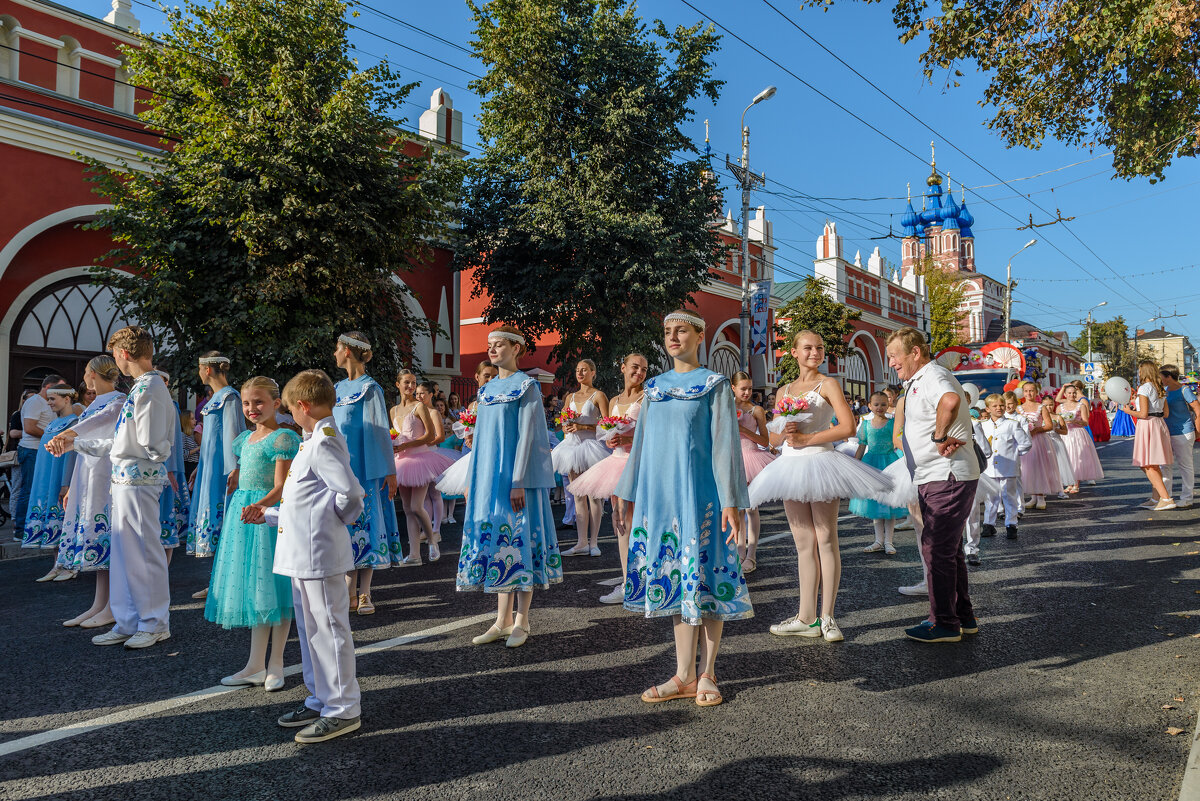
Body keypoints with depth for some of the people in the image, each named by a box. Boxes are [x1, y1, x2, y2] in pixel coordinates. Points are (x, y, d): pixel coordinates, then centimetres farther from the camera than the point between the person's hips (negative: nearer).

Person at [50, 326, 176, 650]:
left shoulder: (149, 388, -17)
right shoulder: (140, 388, 14)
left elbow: (151, 447, -21)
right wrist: (74, 443, 23)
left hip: (138, 480, -10)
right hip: (125, 480, 10)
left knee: (144, 551, 0)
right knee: (123, 553, 15)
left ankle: (155, 623, 12)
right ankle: (128, 623, 25)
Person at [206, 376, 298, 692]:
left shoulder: (283, 438, -11)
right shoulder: (245, 438, 15)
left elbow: (281, 487, -18)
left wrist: (260, 506, -34)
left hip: (269, 514, -8)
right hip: (244, 514, 8)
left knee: (271, 586, -2)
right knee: (252, 588, 12)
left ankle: (275, 664, 11)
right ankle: (256, 665, 21)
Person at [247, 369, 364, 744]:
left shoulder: (323, 443, -17)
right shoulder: (314, 442, 15)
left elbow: (350, 494, -28)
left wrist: (338, 517, -10)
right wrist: (268, 516, 22)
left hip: (319, 554, -11)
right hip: (303, 555, 11)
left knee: (327, 629, -1)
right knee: (310, 628, 18)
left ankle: (343, 710, 10)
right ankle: (320, 700, 32)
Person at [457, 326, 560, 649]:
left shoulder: (526, 386, -7)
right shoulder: (486, 389, 14)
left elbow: (526, 434, -13)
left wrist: (518, 481, -18)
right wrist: (473, 480, 14)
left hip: (514, 476, -7)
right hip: (489, 475, 7)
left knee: (518, 539, -3)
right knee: (494, 537, 8)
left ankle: (521, 622, 7)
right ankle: (502, 621, 16)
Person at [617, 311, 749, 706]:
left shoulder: (715, 384, -1)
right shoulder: (654, 387, 13)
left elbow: (724, 443, -6)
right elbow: (642, 441, 16)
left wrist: (731, 502, -11)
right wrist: (632, 496, 14)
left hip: (699, 492, -4)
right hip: (661, 493, 5)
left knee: (705, 575, 0)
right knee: (674, 576, 7)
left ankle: (707, 674, 13)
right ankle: (684, 675, 15)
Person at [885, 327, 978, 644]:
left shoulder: (933, 376, -17)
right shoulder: (919, 382, 17)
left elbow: (950, 401, -39)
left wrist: (939, 438, -28)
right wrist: (941, 437, 5)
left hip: (947, 478, -11)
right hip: (937, 478, 11)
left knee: (937, 549, -5)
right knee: (948, 549, 17)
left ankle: (945, 625, 4)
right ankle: (963, 618, 27)